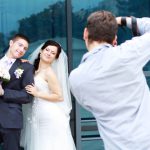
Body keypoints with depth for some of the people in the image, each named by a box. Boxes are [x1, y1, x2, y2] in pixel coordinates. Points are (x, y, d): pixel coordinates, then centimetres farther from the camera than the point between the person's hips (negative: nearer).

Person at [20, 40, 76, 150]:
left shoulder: (49, 72, -12)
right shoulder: (34, 69, 9)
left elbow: (59, 96, -13)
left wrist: (37, 94, -16)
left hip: (50, 116, -8)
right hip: (37, 116, 8)